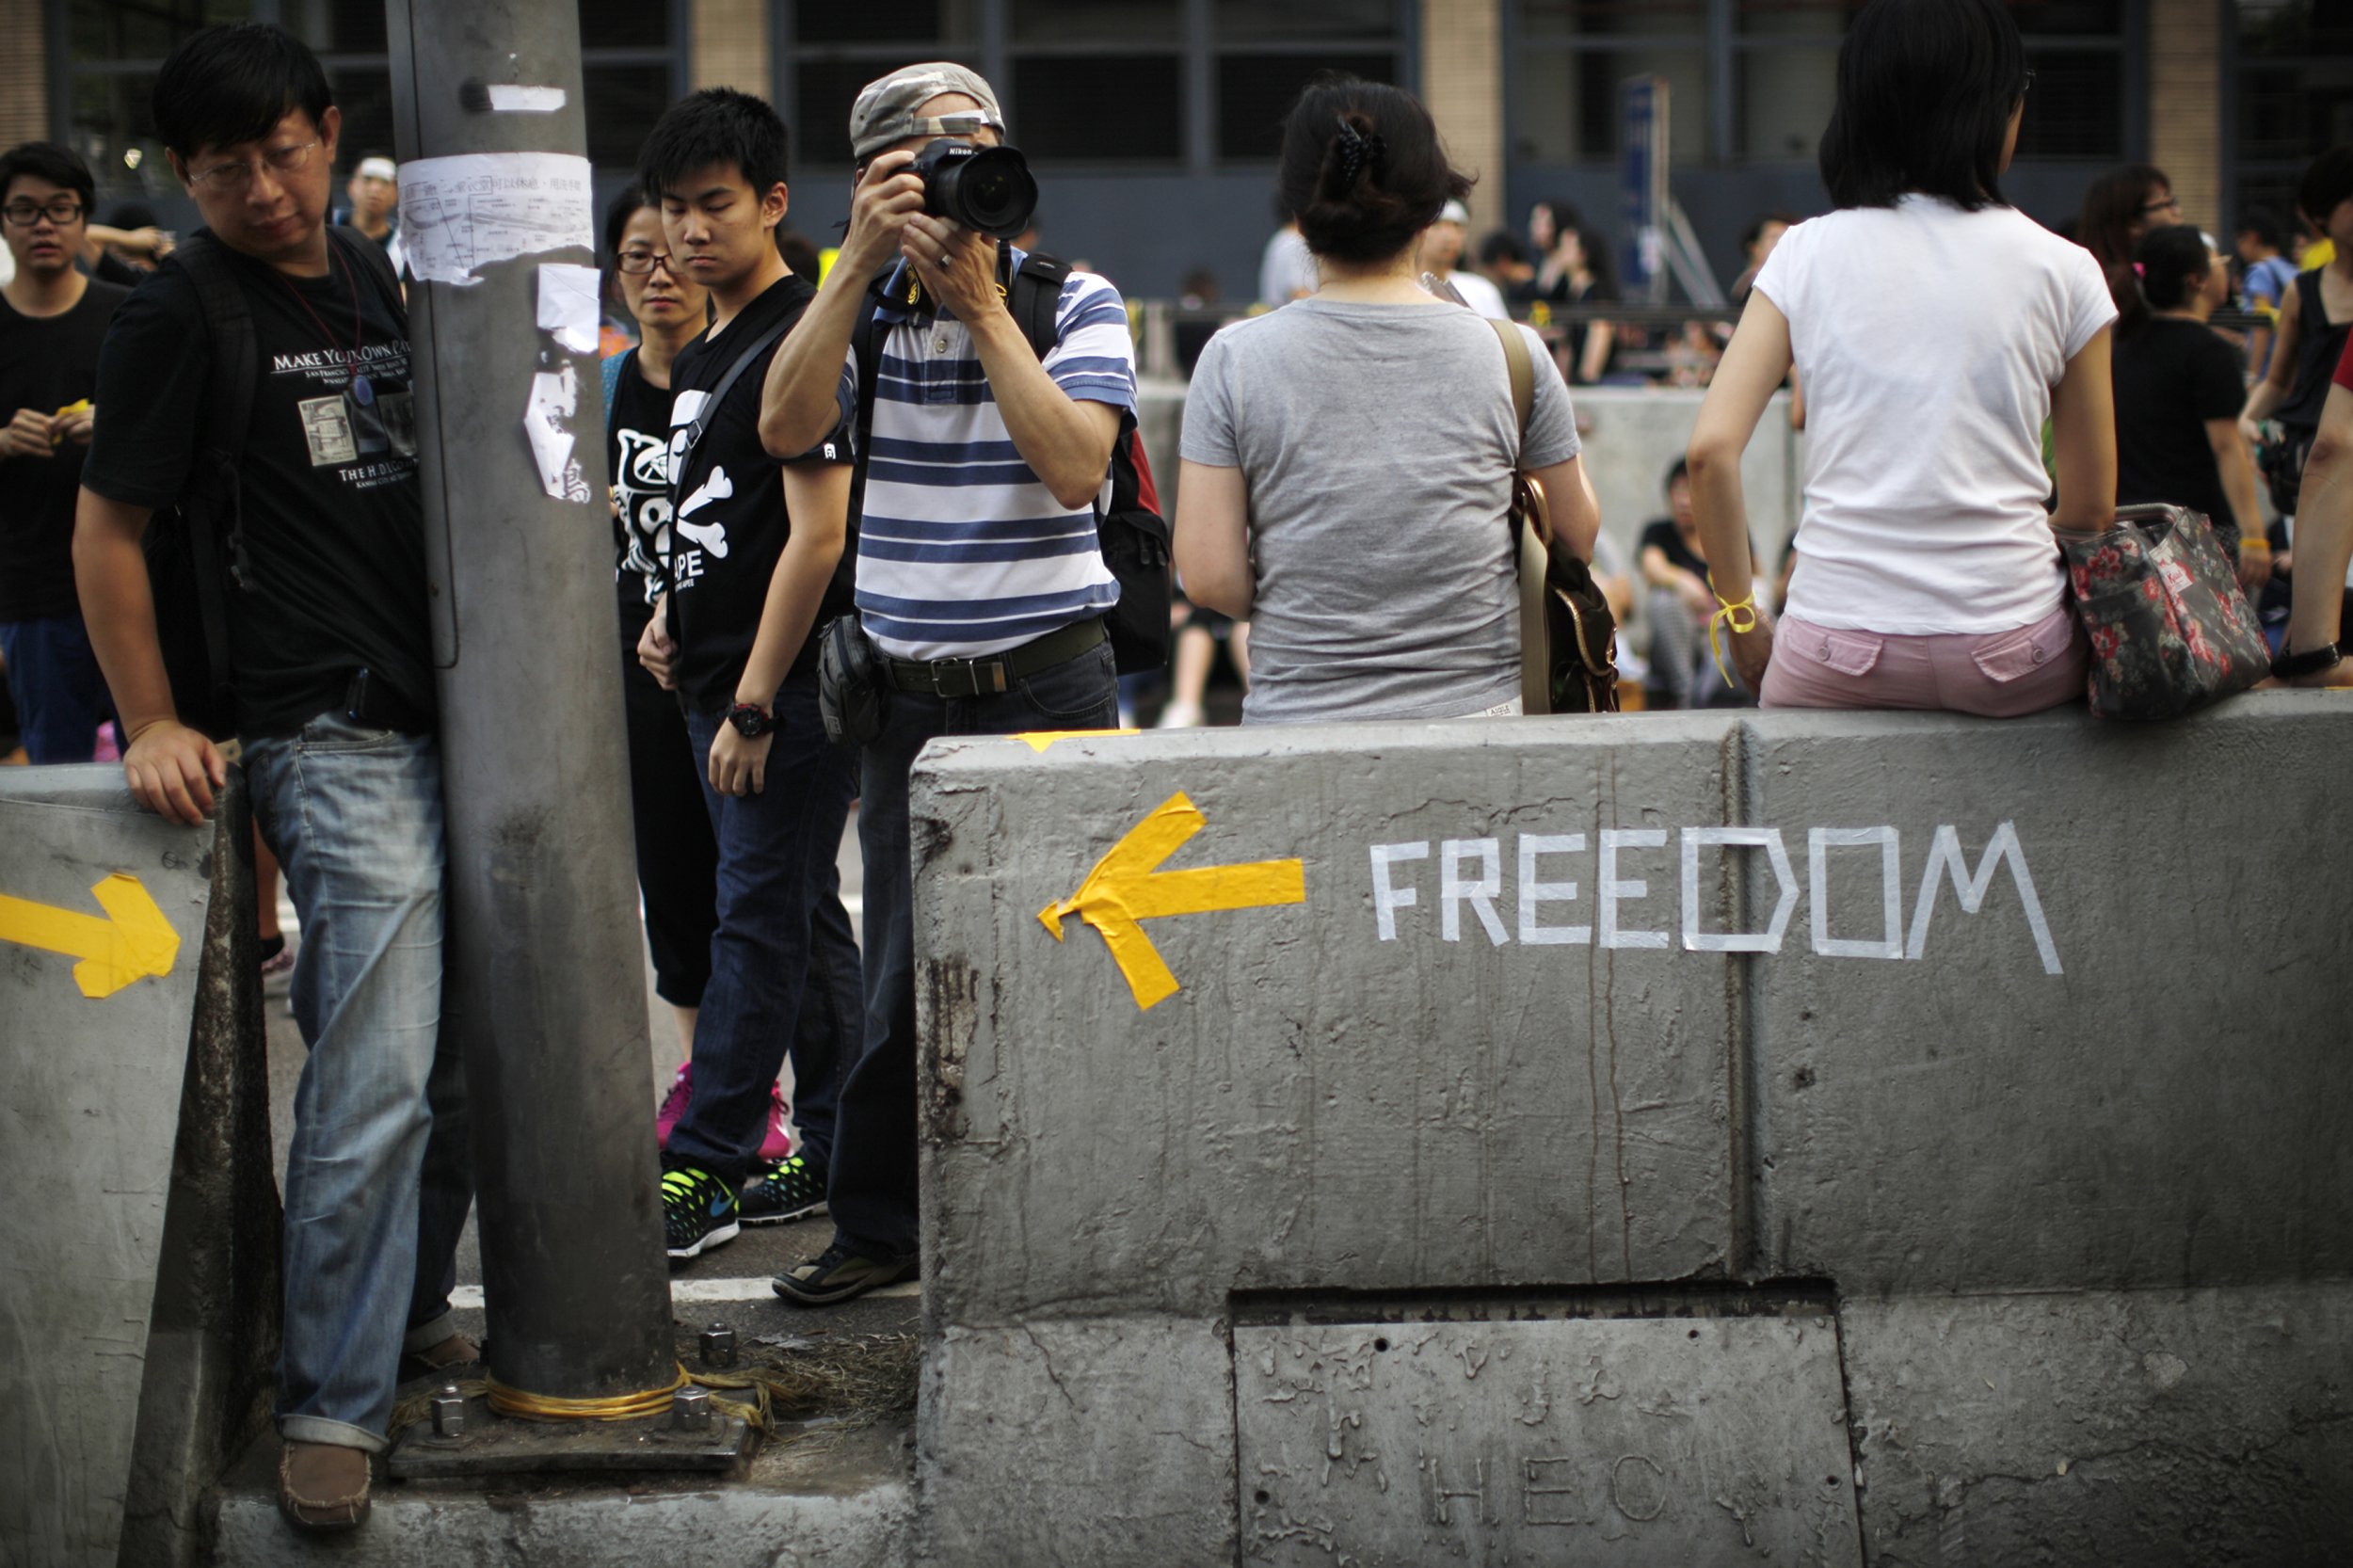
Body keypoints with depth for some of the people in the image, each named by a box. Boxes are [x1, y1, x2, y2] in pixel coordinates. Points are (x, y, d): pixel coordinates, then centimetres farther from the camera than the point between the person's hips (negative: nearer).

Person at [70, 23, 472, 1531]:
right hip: (335, 739, -7)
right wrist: (154, 723, -8)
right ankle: (332, 1407, -6)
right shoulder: (179, 316, -7)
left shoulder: (374, 278, 14)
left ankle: (410, 1318, 30)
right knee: (376, 1082, -13)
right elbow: (107, 531, -5)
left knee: (455, 1058, 13)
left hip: (448, 714, 7)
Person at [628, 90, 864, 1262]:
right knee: (804, 915, 13)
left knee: (761, 918, -6)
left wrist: (754, 704, -19)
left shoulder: (801, 339, -13)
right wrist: (671, 616, 8)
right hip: (717, 679, 9)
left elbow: (816, 534, -18)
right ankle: (836, 1148, 19)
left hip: (789, 683, -9)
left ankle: (705, 1167, -4)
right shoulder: (700, 356, 17)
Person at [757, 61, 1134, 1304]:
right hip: (909, 690, 2)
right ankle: (878, 1224, 19)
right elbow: (787, 427, -12)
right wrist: (860, 265, -16)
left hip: (1049, 682, -2)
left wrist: (980, 303, -18)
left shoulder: (1073, 302, -2)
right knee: (904, 974, 7)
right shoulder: (860, 305, 6)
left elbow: (1075, 465, -17)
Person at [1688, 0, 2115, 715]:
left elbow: (1711, 449, -5)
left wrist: (1739, 614, 7)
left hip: (1836, 658, 1)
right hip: (2011, 656, -1)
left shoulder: (1807, 253, 2)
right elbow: (2092, 505, 5)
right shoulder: (2062, 269, 1)